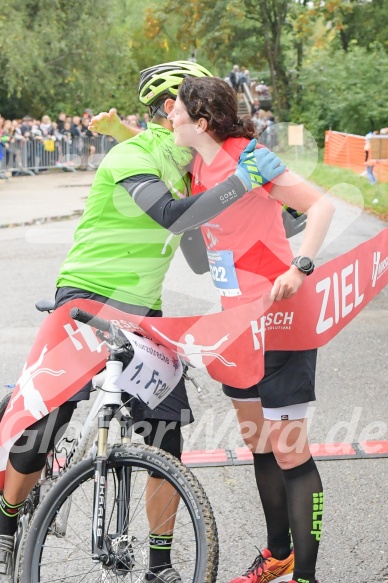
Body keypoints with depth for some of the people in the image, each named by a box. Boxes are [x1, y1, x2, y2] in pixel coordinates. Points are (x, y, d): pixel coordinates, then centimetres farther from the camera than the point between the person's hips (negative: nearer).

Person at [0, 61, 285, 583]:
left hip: (142, 311, 7)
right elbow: (173, 215, -33)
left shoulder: (187, 166, 11)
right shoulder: (132, 157, -16)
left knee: (168, 437, -3)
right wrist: (242, 182, -32)